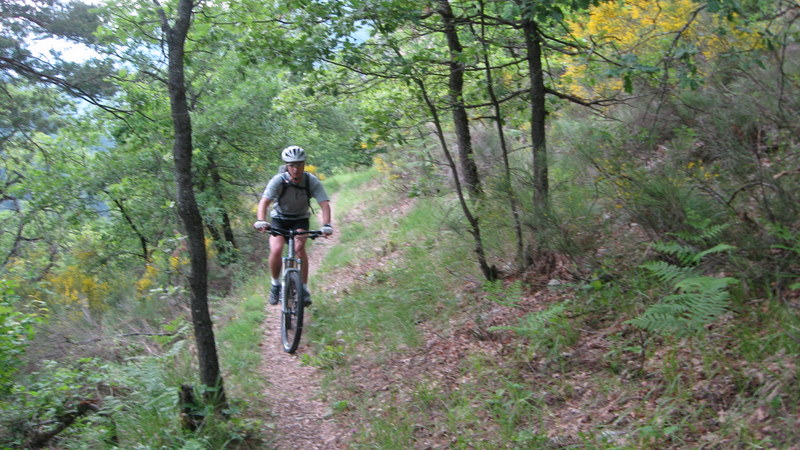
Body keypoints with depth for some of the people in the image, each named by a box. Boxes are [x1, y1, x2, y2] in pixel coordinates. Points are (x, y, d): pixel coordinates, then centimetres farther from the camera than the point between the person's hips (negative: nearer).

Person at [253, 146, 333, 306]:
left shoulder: (312, 181, -21)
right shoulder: (279, 180, -24)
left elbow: (325, 204, -27)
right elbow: (264, 202, -33)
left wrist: (326, 225, -43)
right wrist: (261, 221, -52)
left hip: (300, 219, 0)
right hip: (279, 218, 0)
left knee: (299, 247, -26)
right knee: (276, 250, -22)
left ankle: (304, 288, -14)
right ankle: (275, 284, 3)